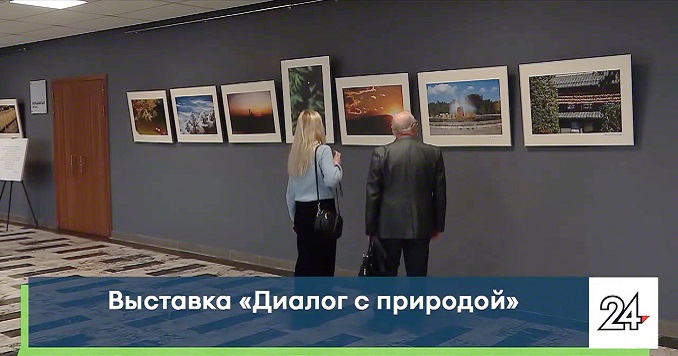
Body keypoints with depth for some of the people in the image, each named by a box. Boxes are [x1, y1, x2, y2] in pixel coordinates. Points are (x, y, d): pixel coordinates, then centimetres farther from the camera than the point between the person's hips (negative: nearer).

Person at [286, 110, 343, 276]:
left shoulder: (295, 153, 10)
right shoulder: (322, 150, -10)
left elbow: (290, 194, 13)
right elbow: (331, 180, -23)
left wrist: (295, 218, 22)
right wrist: (337, 163, -4)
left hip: (301, 212, 6)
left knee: (304, 258, 13)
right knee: (323, 259, 2)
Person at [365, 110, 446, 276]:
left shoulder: (381, 153, -7)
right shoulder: (434, 153, -2)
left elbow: (372, 194, -5)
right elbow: (440, 194, 2)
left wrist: (370, 228, 4)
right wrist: (438, 225, 13)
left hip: (389, 226, -1)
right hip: (420, 227, 1)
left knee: (387, 275, 12)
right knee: (417, 274, 7)